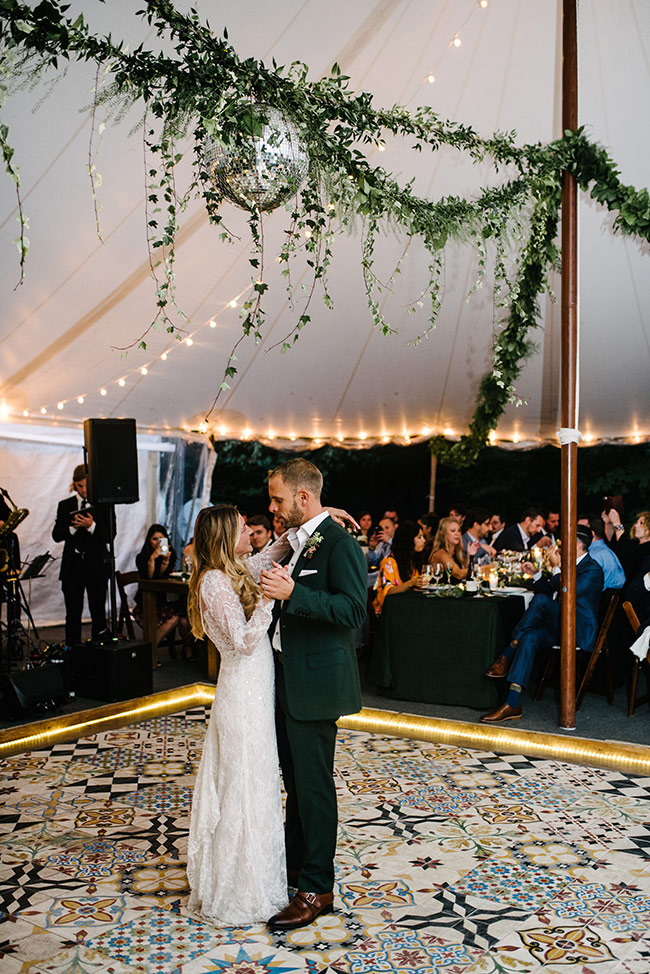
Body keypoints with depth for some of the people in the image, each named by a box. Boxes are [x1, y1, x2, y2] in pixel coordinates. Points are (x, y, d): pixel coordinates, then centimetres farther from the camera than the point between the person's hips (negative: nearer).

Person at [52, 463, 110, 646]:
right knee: (73, 614, 4)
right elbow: (56, 535, 4)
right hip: (72, 566, 2)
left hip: (97, 565, -1)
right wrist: (73, 527, -14)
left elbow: (109, 535, -3)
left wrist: (92, 526, -19)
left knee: (98, 613, 3)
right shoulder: (65, 506, 9)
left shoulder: (103, 505, 2)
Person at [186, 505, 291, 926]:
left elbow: (276, 551, 17)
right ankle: (239, 894, 20)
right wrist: (267, 598, -22)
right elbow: (244, 642, -22)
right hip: (244, 692, -9)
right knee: (243, 787, 3)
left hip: (253, 690, 9)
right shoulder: (215, 583, -20)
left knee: (251, 783, 20)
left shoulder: (234, 571, 7)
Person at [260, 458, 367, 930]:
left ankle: (316, 890, 16)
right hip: (286, 678, 9)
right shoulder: (296, 540, 11)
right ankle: (295, 864, 39)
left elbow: (353, 609, -25)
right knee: (295, 779, 21)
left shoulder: (340, 543, -16)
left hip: (315, 682, -9)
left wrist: (292, 594, -30)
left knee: (314, 784, 2)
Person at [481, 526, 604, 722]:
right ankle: (512, 704, -27)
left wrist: (557, 568, -15)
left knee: (541, 600, -27)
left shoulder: (593, 569, -9)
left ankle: (507, 657, -21)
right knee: (530, 637, -20)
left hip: (579, 631, -8)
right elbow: (547, 589, 19)